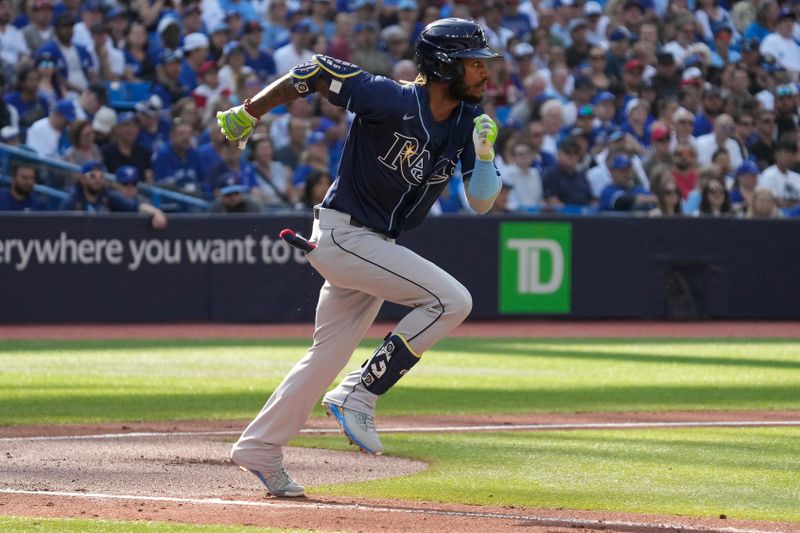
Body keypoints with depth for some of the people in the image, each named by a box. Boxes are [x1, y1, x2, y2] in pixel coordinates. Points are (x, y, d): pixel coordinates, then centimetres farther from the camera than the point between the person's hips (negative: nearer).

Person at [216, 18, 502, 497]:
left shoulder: (469, 120, 0)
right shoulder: (392, 101, -21)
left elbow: (481, 202, 2)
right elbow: (316, 71, -12)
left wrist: (485, 152, -17)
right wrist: (248, 114, -6)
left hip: (378, 244, 8)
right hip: (343, 235, -8)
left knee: (330, 354, 14)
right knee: (451, 300, -19)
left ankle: (259, 448, 26)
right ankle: (359, 396, -12)